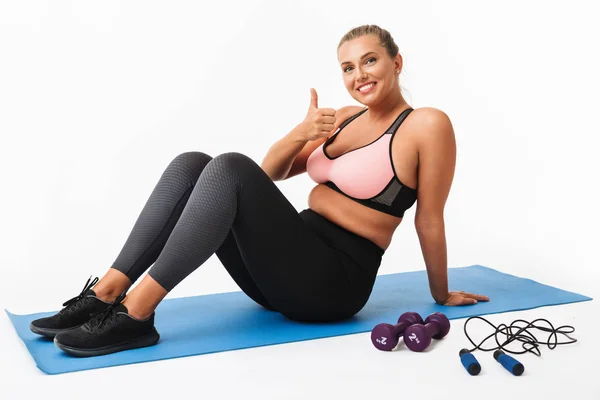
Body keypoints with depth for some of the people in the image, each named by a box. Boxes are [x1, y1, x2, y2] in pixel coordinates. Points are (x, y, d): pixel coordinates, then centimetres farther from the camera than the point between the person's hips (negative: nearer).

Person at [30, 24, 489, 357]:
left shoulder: (427, 125, -5)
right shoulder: (344, 118, 17)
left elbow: (430, 220, -1)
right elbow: (271, 171, 14)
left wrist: (443, 296, 8)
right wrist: (301, 135, -7)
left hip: (334, 281, -7)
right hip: (292, 268, 7)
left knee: (230, 168, -26)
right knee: (191, 164, -9)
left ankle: (136, 314, -28)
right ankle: (106, 293, -16)